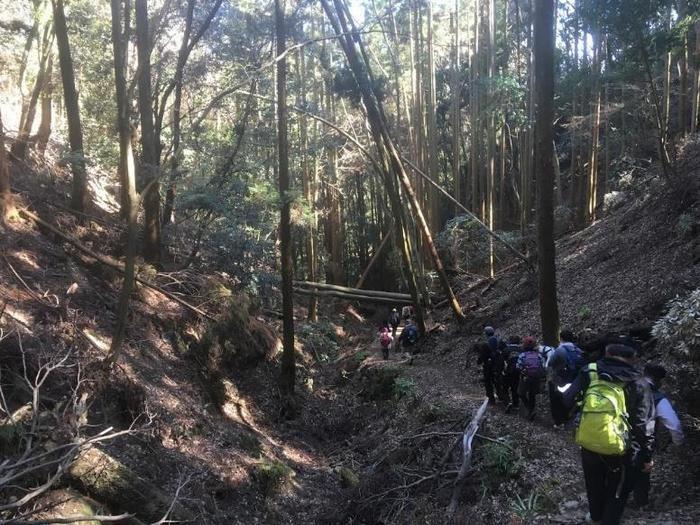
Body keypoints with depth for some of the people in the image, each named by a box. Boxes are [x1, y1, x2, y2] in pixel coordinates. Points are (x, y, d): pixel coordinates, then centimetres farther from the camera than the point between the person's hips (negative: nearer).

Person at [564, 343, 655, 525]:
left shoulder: (589, 372, -5)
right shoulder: (638, 383, -10)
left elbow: (567, 401, -3)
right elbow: (644, 424, -10)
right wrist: (647, 455, -2)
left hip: (588, 443, 3)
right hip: (617, 449, -3)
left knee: (594, 484, 29)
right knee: (618, 491, 22)